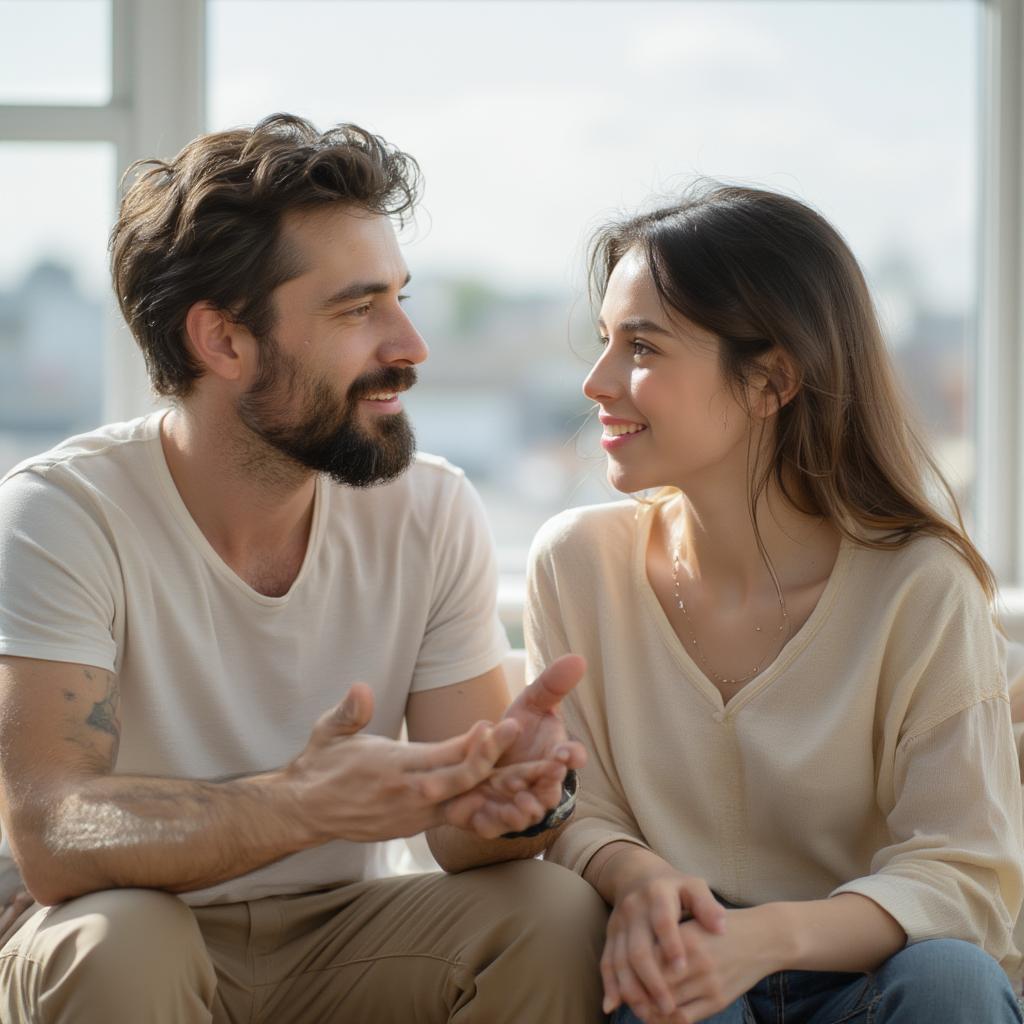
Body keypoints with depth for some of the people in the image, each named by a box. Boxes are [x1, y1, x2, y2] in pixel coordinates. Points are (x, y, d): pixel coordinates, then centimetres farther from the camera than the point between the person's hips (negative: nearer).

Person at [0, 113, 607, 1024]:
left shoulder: (433, 512, -6)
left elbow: (462, 835, -7)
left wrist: (517, 794, -33)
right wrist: (296, 806, -46)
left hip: (337, 932, 3)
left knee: (560, 915, -22)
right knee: (115, 943, -36)